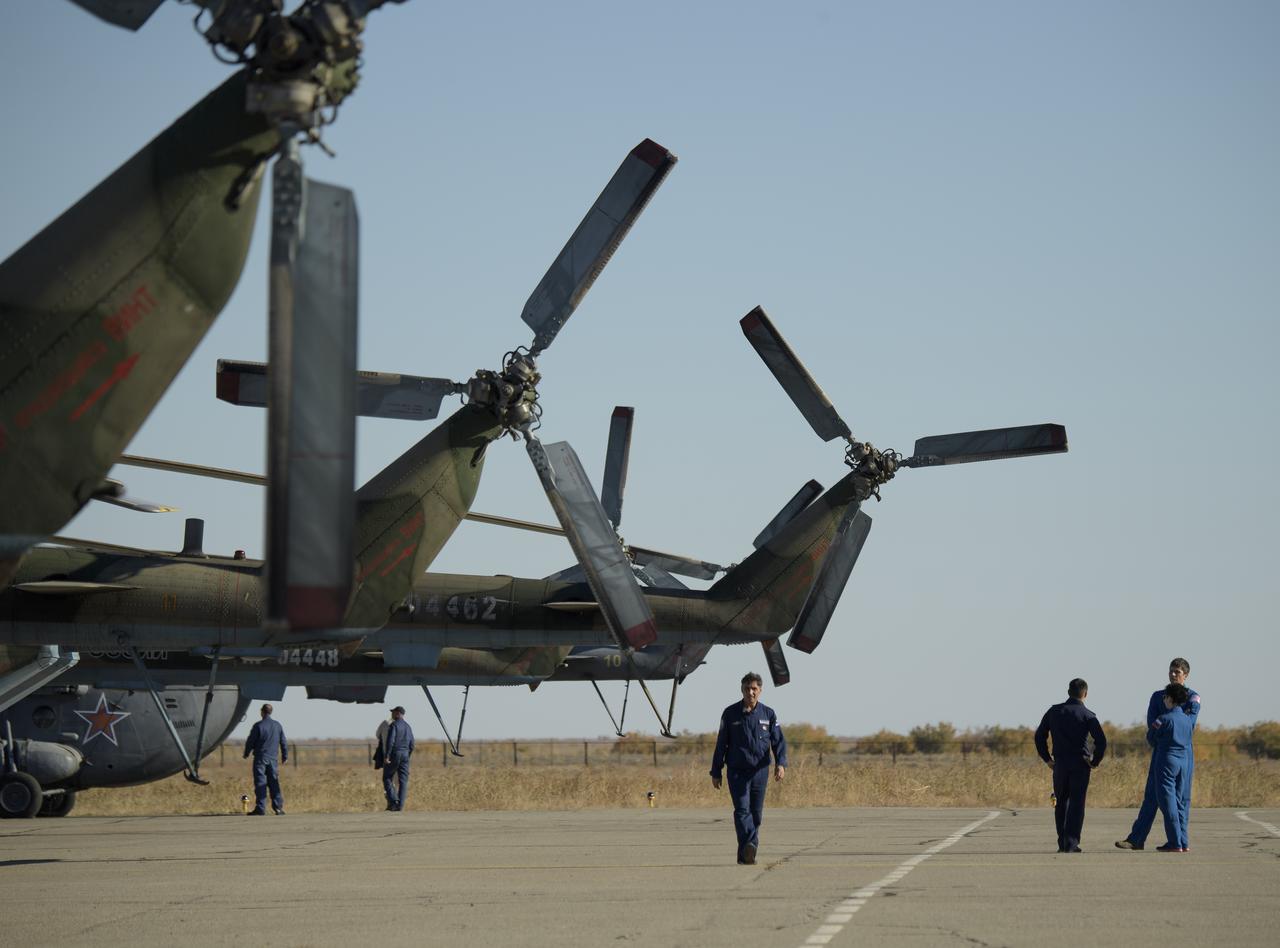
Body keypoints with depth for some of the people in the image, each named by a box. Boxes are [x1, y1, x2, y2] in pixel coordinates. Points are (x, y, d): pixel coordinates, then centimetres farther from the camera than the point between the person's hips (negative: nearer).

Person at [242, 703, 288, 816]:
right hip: (273, 759, 4)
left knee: (260, 784, -3)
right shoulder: (277, 725, 7)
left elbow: (250, 741, -3)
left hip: (260, 758, -4)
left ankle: (260, 808, -6)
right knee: (274, 783, 7)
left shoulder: (258, 725, -8)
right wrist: (285, 756, 25)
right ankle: (278, 807, 3)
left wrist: (246, 754, 13)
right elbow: (284, 742, 13)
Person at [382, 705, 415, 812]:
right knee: (403, 781, 4)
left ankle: (393, 800, -13)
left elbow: (390, 741, -19)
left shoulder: (394, 725, -8)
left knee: (387, 778, 5)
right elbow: (411, 745, 15)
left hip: (393, 754, -6)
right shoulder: (408, 727, 13)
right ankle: (400, 805, -2)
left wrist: (387, 756, -19)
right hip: (405, 755, 6)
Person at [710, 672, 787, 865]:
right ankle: (749, 848, -32)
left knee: (756, 813, 5)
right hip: (737, 771, -2)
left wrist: (780, 764, -15)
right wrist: (715, 772, 6)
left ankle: (746, 855, 14)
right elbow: (721, 744, 7)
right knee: (742, 809, -16)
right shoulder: (730, 713, 4)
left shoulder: (768, 714, 8)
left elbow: (778, 741, 3)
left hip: (760, 771, 2)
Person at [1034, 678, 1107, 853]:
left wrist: (1047, 759, 14)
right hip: (1080, 765, -3)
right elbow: (1101, 741, -13)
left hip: (1060, 764, 3)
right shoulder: (1087, 715, -5)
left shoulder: (1054, 711, 7)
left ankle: (1062, 843, 13)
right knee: (1077, 804, 0)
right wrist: (1095, 761, -1)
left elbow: (1039, 736, 10)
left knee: (1061, 803, 14)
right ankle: (1071, 844, -6)